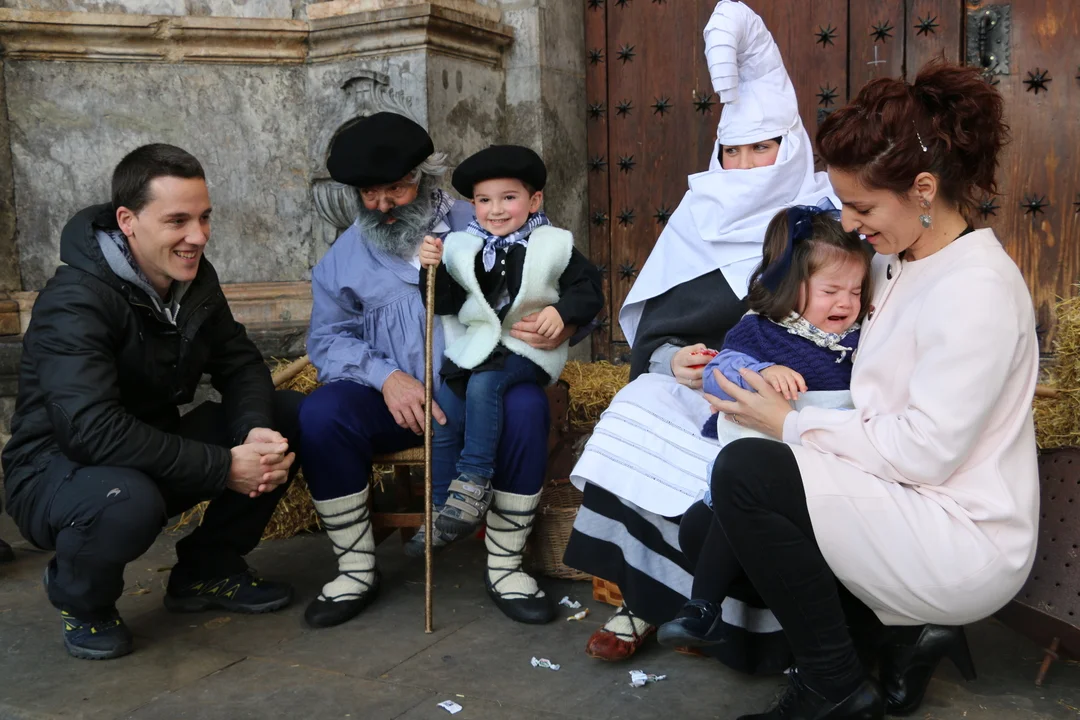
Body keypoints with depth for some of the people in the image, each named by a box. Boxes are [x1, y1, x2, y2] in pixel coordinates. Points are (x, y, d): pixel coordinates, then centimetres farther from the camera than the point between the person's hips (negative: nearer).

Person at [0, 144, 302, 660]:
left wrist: (256, 429, -23)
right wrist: (225, 467, -34)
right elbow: (92, 429, -35)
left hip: (155, 454, 7)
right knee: (127, 501, -41)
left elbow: (240, 364, 0)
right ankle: (81, 600, -3)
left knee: (294, 418, -7)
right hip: (58, 469, -7)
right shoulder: (75, 301, -25)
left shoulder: (194, 278, -2)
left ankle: (208, 570, 9)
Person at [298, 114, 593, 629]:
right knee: (319, 414, -26)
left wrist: (562, 327, -24)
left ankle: (505, 564, -15)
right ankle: (357, 572, -10)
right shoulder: (346, 255, 11)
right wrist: (387, 377, -16)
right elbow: (328, 337, 4)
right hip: (392, 397, 2)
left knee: (527, 406, -32)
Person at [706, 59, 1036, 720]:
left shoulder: (976, 289, -20)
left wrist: (792, 424, -15)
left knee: (744, 472, -20)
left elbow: (924, 452, -23)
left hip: (965, 543, -10)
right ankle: (908, 629, 9)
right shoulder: (902, 262, 8)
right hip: (910, 501, 10)